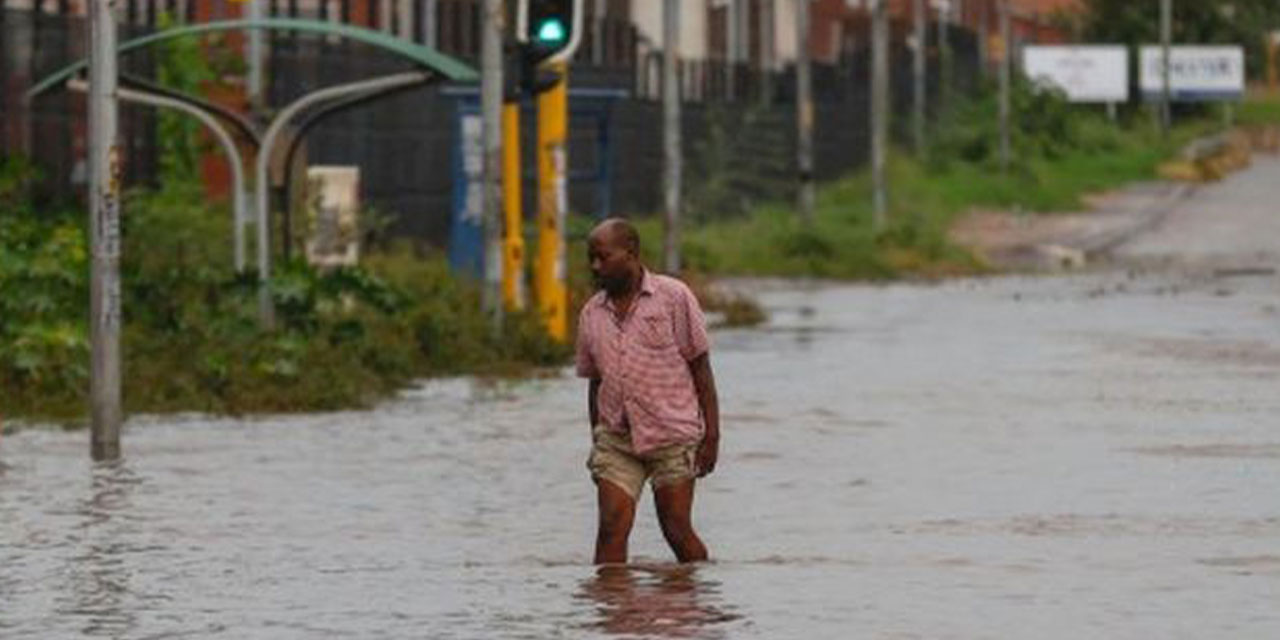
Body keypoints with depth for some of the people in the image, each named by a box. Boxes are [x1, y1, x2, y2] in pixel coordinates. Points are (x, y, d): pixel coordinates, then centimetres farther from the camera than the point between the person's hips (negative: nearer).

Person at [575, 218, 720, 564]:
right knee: (612, 527, -9)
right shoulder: (592, 313, 11)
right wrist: (597, 441, 14)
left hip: (672, 435, -3)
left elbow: (700, 368, -1)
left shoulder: (673, 297, -1)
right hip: (616, 438, 4)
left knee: (678, 532, -3)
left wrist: (711, 435, -6)